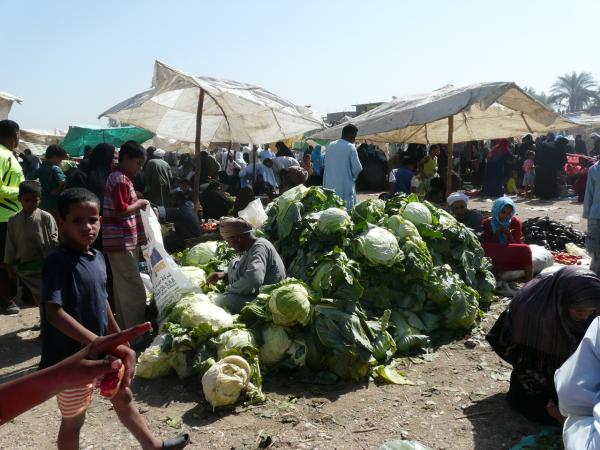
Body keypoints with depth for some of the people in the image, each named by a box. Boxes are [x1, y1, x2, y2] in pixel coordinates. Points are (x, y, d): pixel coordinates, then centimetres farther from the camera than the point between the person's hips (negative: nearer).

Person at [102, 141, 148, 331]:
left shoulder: (120, 178, 17)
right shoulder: (121, 180, -15)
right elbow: (121, 210, -22)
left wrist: (138, 204, 11)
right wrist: (139, 204, -8)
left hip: (123, 242, 11)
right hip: (122, 242, -11)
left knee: (122, 288, 16)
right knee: (135, 291, -8)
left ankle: (123, 329, 25)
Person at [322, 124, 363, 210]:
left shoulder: (330, 146, 8)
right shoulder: (350, 147, -10)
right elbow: (357, 168, -12)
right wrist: (354, 177, 8)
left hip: (330, 185, 6)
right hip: (345, 186, -6)